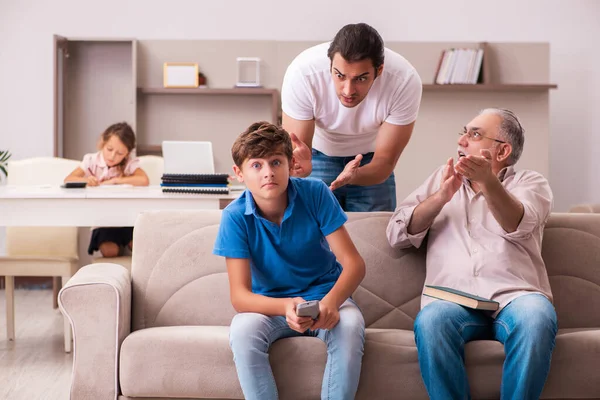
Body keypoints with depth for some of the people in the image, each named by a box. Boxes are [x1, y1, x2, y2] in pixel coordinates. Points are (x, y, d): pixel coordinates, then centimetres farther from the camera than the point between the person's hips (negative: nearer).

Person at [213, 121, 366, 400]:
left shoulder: (315, 194, -15)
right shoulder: (235, 217, -16)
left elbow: (353, 262, -15)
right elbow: (239, 296, -19)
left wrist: (332, 301, -37)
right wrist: (285, 307, -40)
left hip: (324, 296, 0)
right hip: (270, 305, 0)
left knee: (350, 325, -33)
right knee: (243, 329, -33)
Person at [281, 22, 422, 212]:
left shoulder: (405, 82, -32)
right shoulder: (302, 73, -34)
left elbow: (385, 161, -24)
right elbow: (293, 154, -25)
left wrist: (353, 175, -46)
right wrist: (301, 165, -50)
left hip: (370, 159, 1)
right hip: (318, 154, 0)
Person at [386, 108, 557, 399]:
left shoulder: (530, 183, 18)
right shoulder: (441, 179, 26)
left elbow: (517, 226, -7)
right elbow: (397, 235, 14)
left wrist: (488, 181, -26)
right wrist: (441, 197, -2)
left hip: (514, 296, -1)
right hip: (452, 298, 1)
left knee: (537, 317, -35)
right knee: (430, 321, -34)